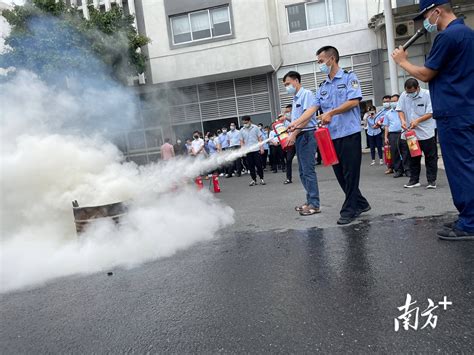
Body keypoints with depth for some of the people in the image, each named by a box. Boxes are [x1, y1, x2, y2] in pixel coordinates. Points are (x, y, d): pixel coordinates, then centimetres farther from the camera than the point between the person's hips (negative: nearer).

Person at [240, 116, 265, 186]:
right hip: (248, 151, 2)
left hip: (256, 150, -2)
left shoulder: (255, 128, 2)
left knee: (259, 165, 0)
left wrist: (261, 148, -4)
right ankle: (254, 180, 13)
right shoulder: (242, 130, 6)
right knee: (251, 166, 4)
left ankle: (261, 179, 11)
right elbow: (241, 141, 9)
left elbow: (260, 138, 3)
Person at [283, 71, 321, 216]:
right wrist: (291, 136, 8)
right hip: (298, 137, 9)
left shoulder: (306, 94, -5)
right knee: (303, 172, 11)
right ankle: (310, 200, 20)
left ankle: (315, 204, -3)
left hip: (306, 135, -9)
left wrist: (294, 134, -19)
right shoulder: (295, 99, 21)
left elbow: (307, 116, -16)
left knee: (308, 170, -8)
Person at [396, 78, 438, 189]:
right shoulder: (404, 95, 0)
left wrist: (417, 121, -22)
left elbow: (430, 113, -11)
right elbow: (400, 110, 5)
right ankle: (414, 180, 20)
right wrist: (403, 121, -14)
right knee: (413, 157, 11)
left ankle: (432, 180, 10)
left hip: (426, 132, -4)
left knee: (430, 157, 3)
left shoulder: (427, 95, -10)